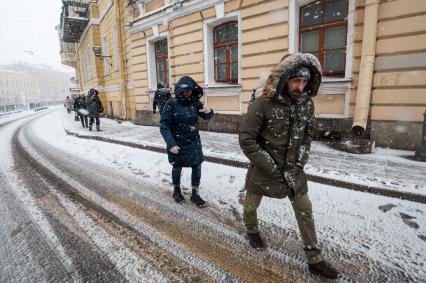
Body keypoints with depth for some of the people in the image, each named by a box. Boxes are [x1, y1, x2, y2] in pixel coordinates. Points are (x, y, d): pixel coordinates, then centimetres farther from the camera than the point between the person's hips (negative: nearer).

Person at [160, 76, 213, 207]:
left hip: (194, 142, 3)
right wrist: (171, 144, -21)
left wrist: (208, 111, -18)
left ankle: (195, 194, 25)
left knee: (197, 167, 6)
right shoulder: (171, 104, -14)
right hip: (176, 144, -3)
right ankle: (176, 190, 40)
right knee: (177, 167, 15)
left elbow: (206, 117, 7)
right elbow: (164, 126, -13)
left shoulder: (194, 102, -3)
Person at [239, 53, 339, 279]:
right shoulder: (263, 104, -22)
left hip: (293, 169, 4)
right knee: (251, 206, 17)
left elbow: (308, 135, 8)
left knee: (305, 211, 11)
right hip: (263, 169, -4)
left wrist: (299, 162, -2)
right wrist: (270, 167, -17)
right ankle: (252, 231, 51)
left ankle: (314, 260, 31)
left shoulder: (307, 103, -5)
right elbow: (246, 140, -20)